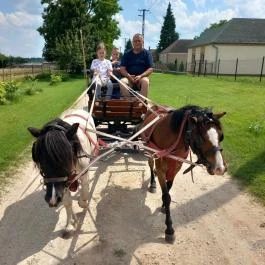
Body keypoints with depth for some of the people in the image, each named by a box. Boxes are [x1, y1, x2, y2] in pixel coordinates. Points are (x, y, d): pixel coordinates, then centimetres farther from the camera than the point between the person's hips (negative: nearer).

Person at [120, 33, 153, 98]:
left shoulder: (147, 53, 10)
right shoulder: (127, 54, 14)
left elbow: (150, 69, 1)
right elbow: (122, 69, 6)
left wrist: (140, 76, -15)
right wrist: (129, 76, -15)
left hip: (142, 77, -1)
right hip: (129, 77, 1)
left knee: (145, 81, -35)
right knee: (122, 81, -31)